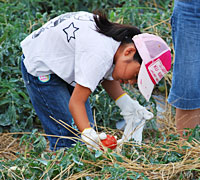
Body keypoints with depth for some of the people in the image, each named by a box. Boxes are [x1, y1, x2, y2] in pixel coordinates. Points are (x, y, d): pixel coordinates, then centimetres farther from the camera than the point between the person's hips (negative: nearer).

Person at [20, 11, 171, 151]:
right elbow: (76, 102, -35)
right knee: (66, 137, -15)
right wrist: (89, 135, -46)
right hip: (41, 69, -9)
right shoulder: (99, 54, -37)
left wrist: (126, 104, -8)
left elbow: (108, 77, 6)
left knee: (88, 131, 4)